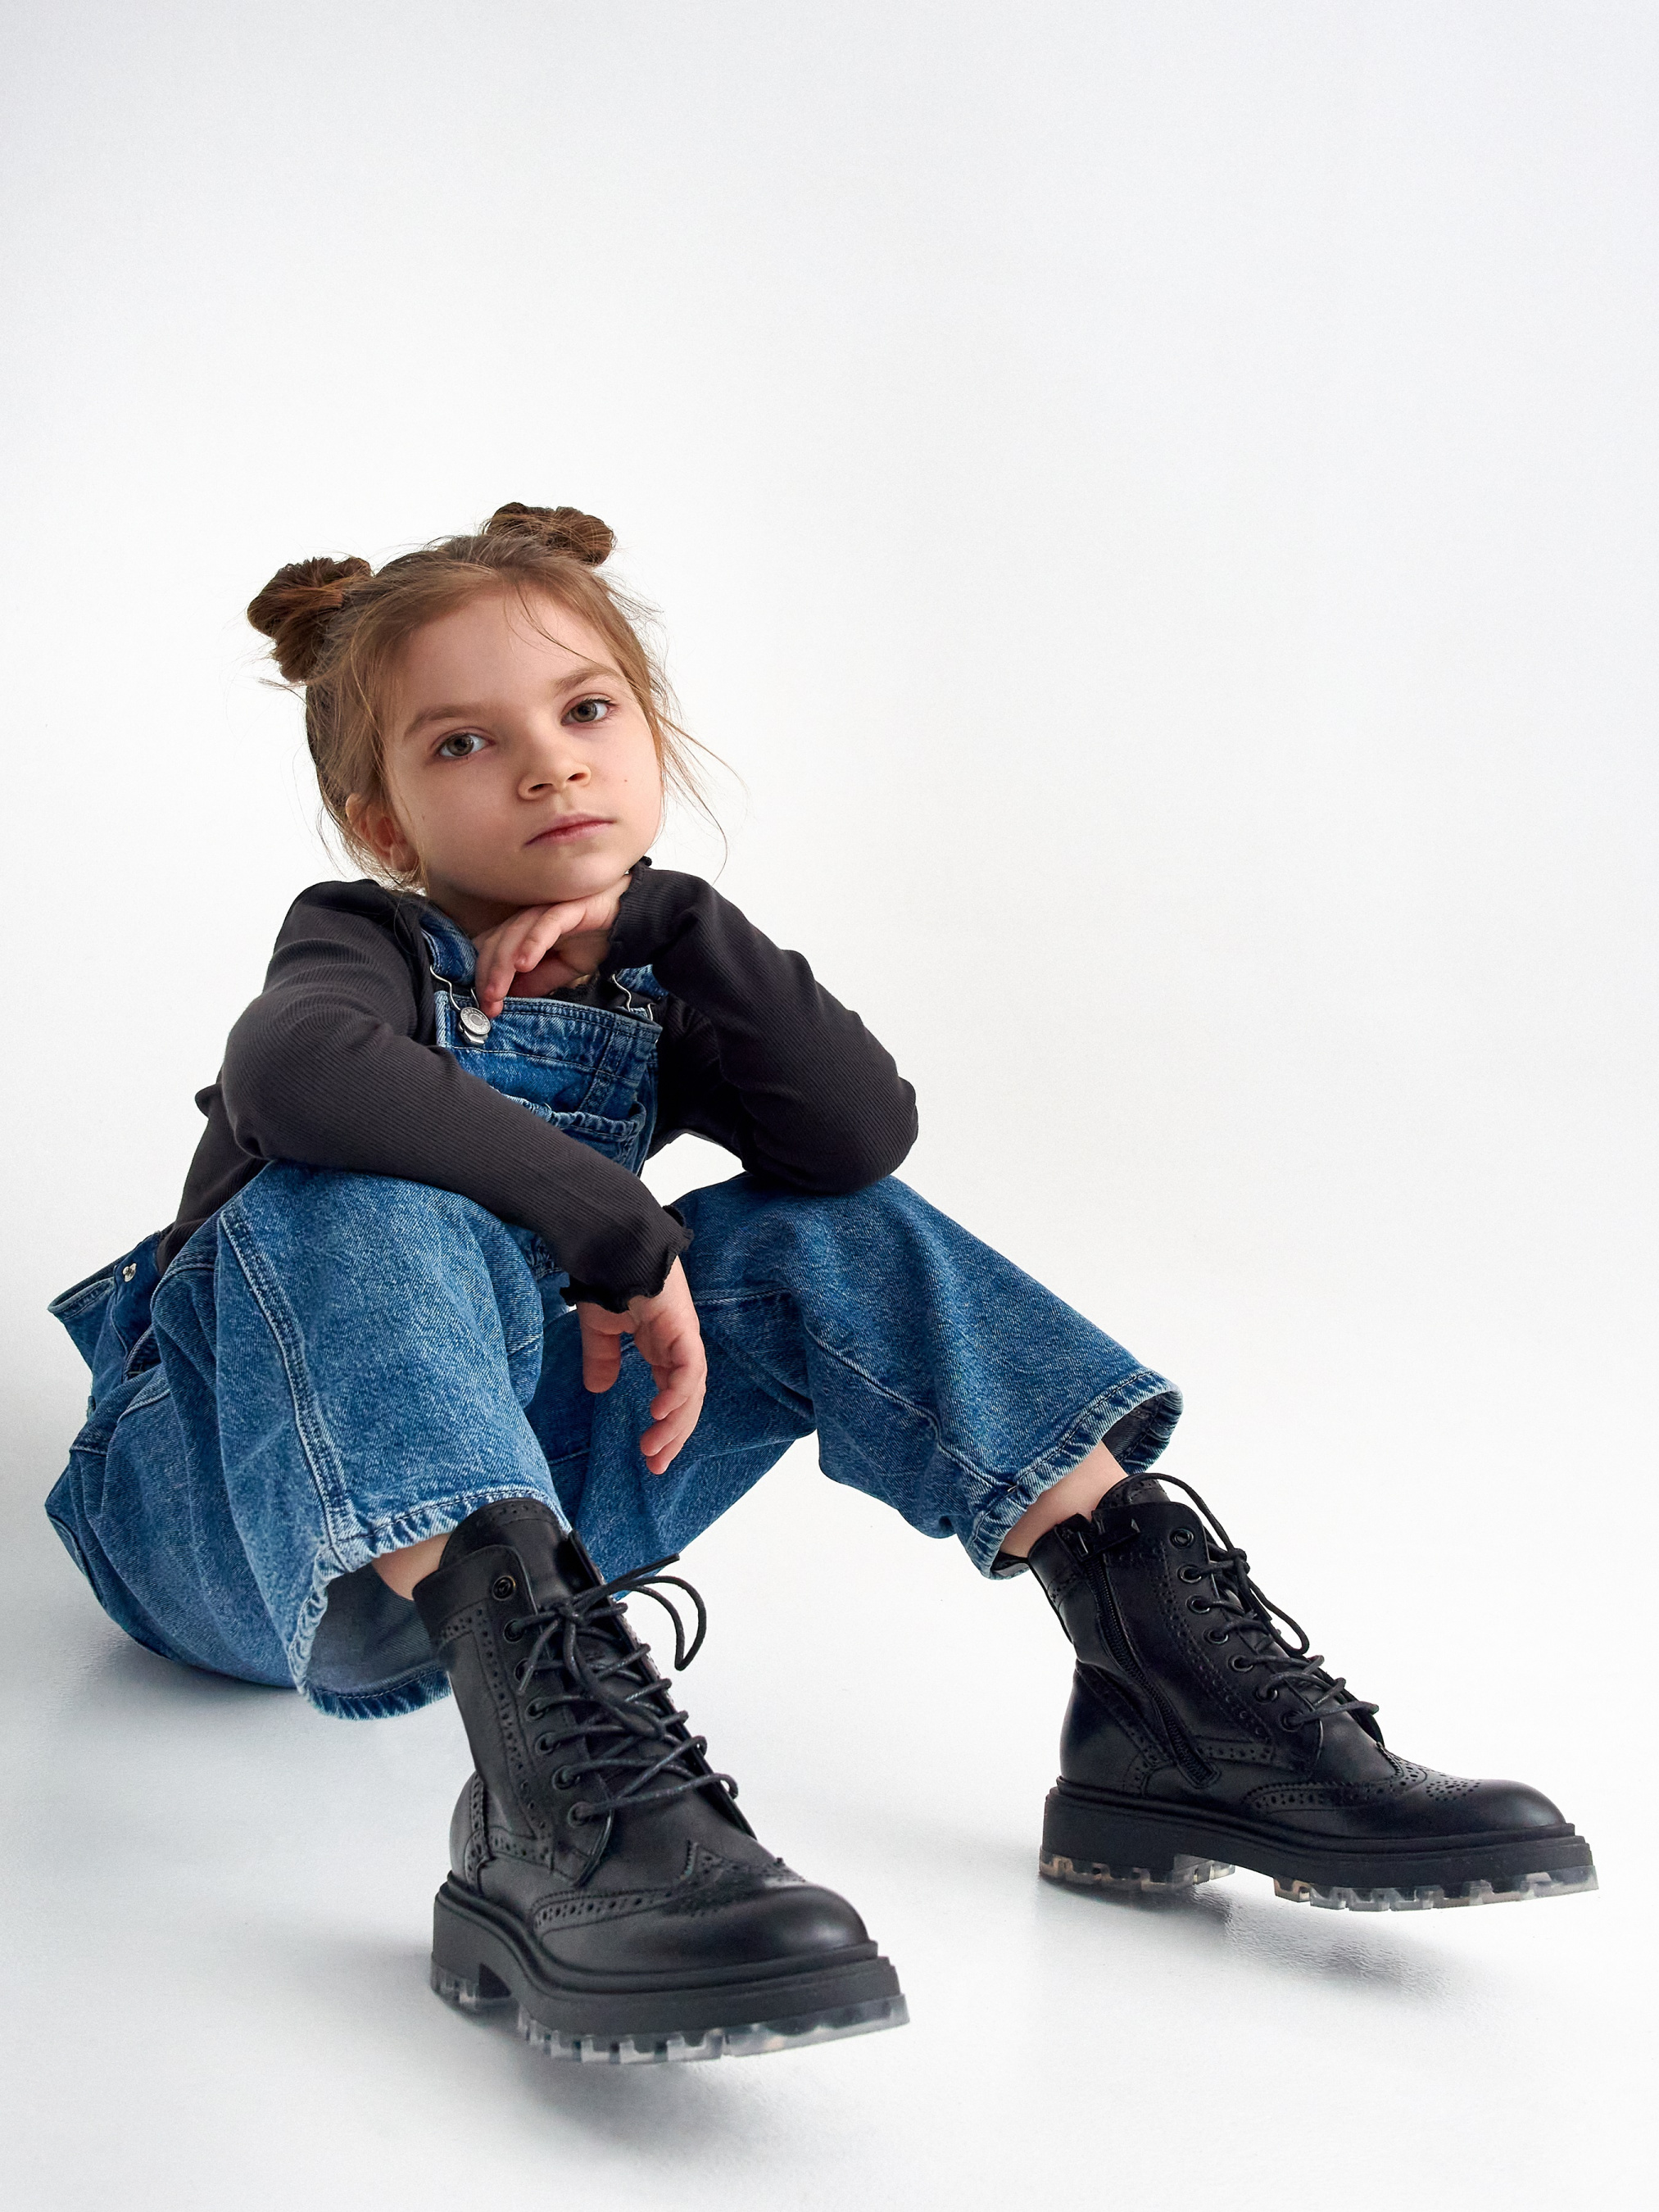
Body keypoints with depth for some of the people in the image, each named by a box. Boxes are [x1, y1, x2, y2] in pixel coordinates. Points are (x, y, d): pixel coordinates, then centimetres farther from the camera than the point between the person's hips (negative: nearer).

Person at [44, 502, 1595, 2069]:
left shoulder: (644, 988, 6)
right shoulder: (367, 942, -9)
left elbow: (860, 1132, -15)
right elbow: (295, 1076, -38)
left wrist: (664, 922, -17)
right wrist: (617, 1236, -31)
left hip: (509, 1506, 6)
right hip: (239, 1527, -5)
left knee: (828, 1237, -8)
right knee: (362, 1198, -34)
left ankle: (1173, 1686, -18)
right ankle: (557, 1799, -55)